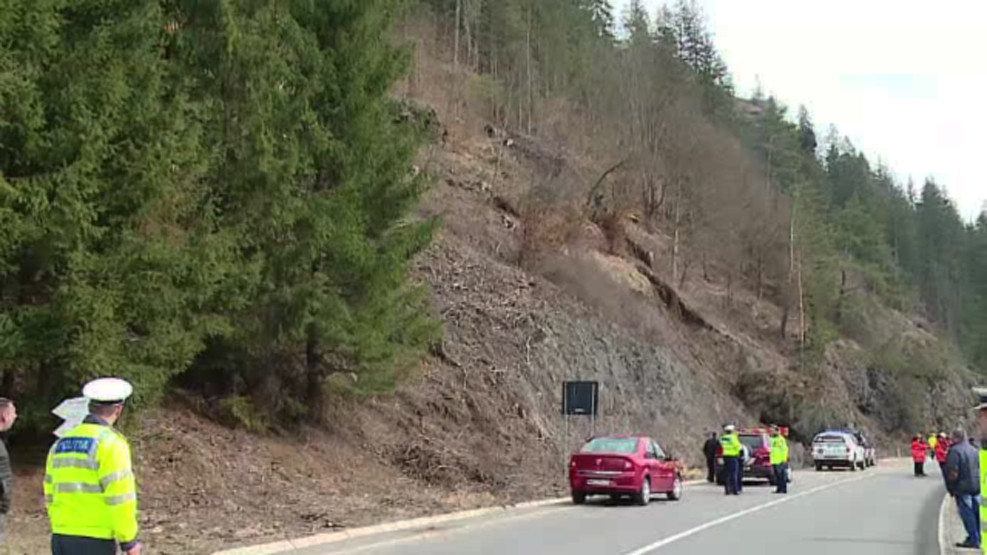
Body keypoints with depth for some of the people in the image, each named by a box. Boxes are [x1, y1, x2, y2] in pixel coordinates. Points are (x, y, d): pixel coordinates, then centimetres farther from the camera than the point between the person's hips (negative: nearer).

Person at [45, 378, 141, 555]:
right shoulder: (111, 443, -10)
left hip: (60, 538, 7)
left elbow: (50, 494, 17)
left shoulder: (60, 444, 13)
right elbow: (119, 498, -15)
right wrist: (130, 541, -8)